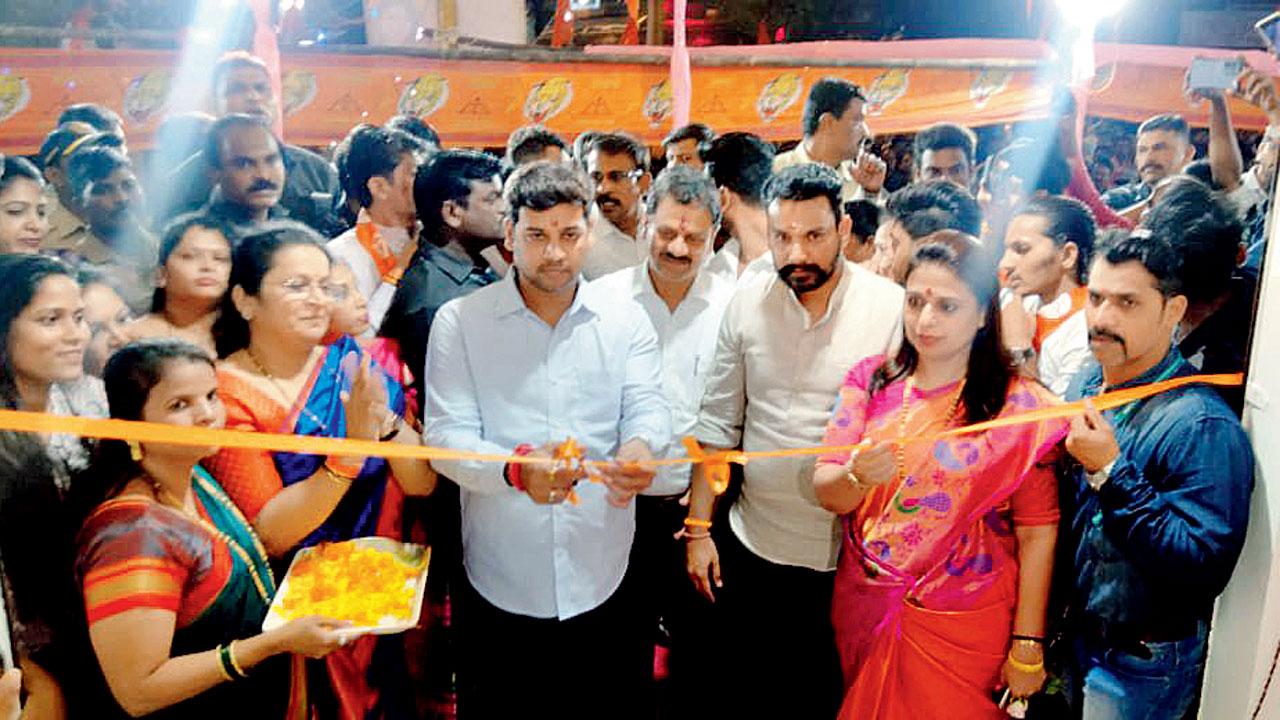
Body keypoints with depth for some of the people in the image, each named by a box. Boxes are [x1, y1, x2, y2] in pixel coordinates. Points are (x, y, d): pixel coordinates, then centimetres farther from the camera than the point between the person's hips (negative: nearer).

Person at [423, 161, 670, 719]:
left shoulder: (626, 319, 3)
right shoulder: (459, 322, -3)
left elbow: (648, 409, -6)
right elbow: (446, 434, -10)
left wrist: (640, 447, -32)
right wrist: (515, 468, -31)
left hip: (606, 582, 2)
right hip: (500, 587, -1)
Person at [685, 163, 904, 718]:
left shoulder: (891, 308, -11)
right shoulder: (747, 304, -2)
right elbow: (717, 423, 3)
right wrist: (698, 529, 2)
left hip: (849, 557, -2)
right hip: (751, 547, 2)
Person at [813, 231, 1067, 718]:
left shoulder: (1020, 405, -11)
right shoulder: (870, 380, -2)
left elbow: (1037, 533, -9)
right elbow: (825, 492, -6)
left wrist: (1027, 647, -8)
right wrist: (857, 476, -28)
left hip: (964, 629, -3)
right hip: (864, 613, 3)